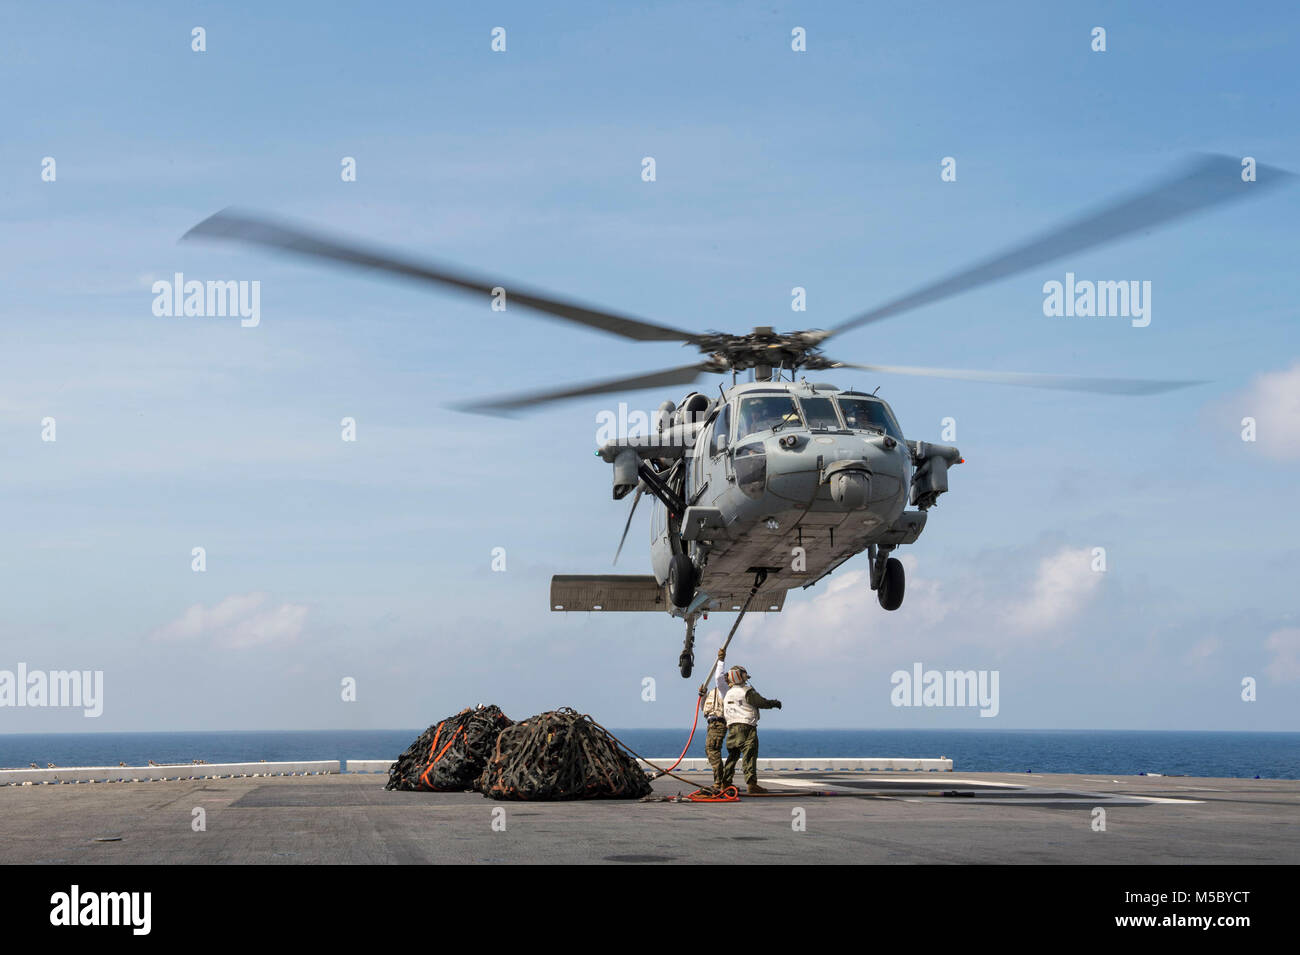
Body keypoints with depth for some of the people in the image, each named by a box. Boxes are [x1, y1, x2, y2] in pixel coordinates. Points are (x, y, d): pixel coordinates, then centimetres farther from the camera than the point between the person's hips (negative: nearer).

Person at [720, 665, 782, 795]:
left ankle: (725, 783, 21)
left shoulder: (728, 694, 18)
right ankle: (751, 784, -18)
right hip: (746, 726, -8)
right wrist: (775, 703, 11)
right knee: (749, 755, -10)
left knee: (732, 755, 18)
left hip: (731, 727, 8)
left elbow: (724, 713, 19)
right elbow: (763, 702, -6)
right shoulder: (747, 692, -7)